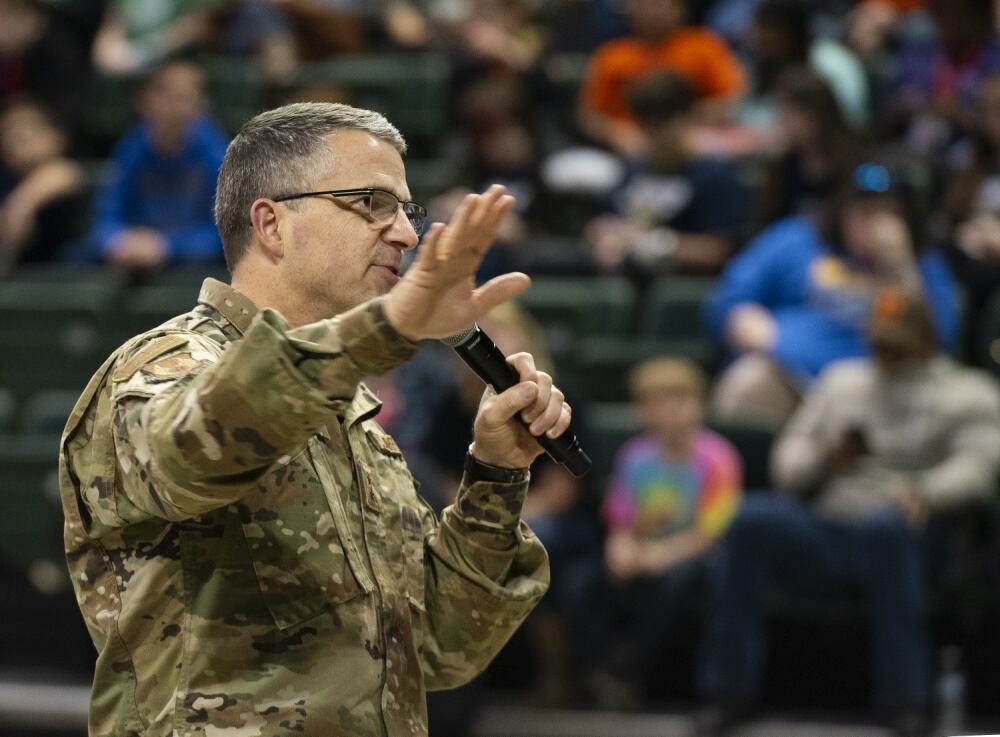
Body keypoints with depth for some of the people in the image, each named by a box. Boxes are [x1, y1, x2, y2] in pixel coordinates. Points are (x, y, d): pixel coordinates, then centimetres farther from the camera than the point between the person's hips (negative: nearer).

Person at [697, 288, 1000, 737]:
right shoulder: (843, 382, 23)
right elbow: (787, 463, 18)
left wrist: (923, 491, -30)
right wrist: (825, 460, -7)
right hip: (825, 538, 3)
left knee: (884, 525, -40)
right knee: (754, 520, -28)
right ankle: (729, 692, -24)